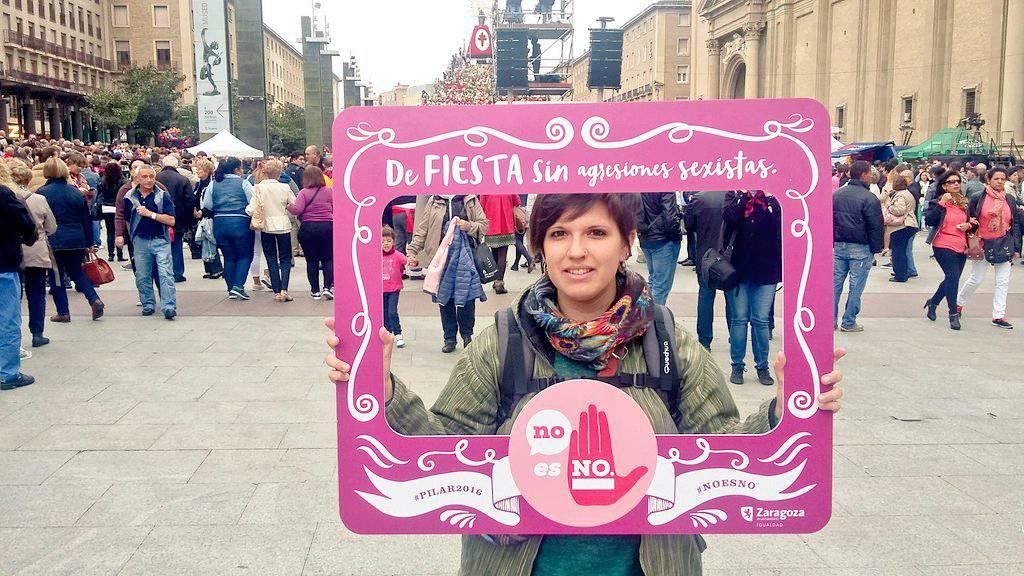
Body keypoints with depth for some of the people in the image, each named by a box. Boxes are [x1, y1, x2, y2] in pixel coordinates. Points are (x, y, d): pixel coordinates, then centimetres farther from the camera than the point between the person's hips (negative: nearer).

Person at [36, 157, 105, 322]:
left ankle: (63, 312, 9)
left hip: (53, 241, -4)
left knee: (56, 277, 8)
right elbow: (87, 220, 8)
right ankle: (94, 299, -2)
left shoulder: (41, 193, -6)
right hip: (77, 240, 4)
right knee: (77, 272, 18)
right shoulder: (76, 192, 5)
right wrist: (89, 244, 14)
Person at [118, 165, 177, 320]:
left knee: (165, 273, -10)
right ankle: (148, 305, 22)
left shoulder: (163, 196, -4)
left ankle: (169, 307, -12)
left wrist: (150, 214, -16)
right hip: (140, 241, 3)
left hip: (160, 240, -3)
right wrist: (128, 237, 14)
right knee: (142, 276, 8)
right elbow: (126, 219, 16)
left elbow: (171, 220, -10)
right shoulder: (129, 197, 4)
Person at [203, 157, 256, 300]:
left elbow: (207, 205, 6)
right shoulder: (243, 183, -6)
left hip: (220, 224, 4)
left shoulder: (214, 184, 5)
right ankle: (238, 286, -5)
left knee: (229, 257, 13)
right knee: (245, 255, 9)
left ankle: (231, 289, 14)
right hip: (241, 223, -4)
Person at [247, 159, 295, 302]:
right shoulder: (285, 188, -9)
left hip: (266, 227, 0)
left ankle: (276, 291, 9)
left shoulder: (258, 188, -10)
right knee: (285, 259, 9)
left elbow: (251, 210, -14)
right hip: (283, 226, 0)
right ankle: (284, 289, -6)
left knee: (271, 260, 10)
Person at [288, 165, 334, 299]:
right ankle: (328, 287, -4)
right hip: (327, 226, 1)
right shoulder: (329, 191, 2)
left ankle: (315, 291, 9)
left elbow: (297, 209, -17)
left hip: (308, 227, -1)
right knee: (328, 259, 9)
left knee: (311, 261, 7)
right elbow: (334, 209, 7)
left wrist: (287, 207, 1)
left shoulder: (303, 193, -6)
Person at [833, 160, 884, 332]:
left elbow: (830, 221, 14)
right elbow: (876, 226, -12)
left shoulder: (837, 195, 8)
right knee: (856, 286, 2)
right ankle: (849, 323, 7)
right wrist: (876, 248, -2)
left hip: (839, 246, 6)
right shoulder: (869, 198, -12)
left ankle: (831, 320, 10)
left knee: (835, 283, 9)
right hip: (860, 248, -6)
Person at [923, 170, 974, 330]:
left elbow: (974, 223, 21)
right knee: (953, 277, -14)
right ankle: (953, 314, -6)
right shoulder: (937, 202, -5)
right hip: (944, 246, -6)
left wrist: (969, 225, -2)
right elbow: (929, 221, -20)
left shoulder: (965, 203, 11)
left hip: (961, 247, 6)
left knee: (951, 279, 14)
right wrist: (942, 203, -25)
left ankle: (933, 302, 37)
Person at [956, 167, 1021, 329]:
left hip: (1004, 244, 3)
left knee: (1003, 282, 2)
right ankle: (958, 303, 26)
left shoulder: (1009, 201, 5)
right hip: (983, 244, -3)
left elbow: (1015, 224, 9)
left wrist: (1016, 248, 5)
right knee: (976, 279, 3)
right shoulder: (977, 199, -6)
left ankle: (998, 316, 8)